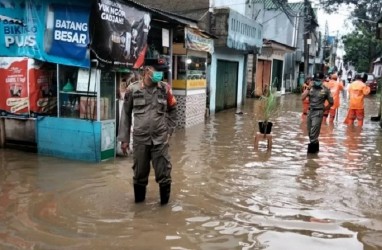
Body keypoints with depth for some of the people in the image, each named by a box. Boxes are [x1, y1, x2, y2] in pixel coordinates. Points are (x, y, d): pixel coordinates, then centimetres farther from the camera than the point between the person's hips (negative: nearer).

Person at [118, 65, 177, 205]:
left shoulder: (165, 88, 0)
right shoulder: (132, 89, -3)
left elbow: (172, 110, 12)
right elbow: (126, 114, 4)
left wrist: (169, 130, 6)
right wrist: (124, 138, 4)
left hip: (161, 139, 0)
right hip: (140, 139, 0)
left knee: (163, 172, 2)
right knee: (140, 172, 12)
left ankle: (165, 200, 21)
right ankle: (139, 199, 32)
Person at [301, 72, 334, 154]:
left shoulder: (325, 90, -4)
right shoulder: (311, 88, 5)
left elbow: (331, 103, 5)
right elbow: (303, 97, -6)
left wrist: (324, 109, 3)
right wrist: (308, 88, -10)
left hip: (318, 112, -5)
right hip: (310, 111, 5)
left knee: (314, 131, -12)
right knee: (310, 132, 13)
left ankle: (312, 146, -1)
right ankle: (315, 146, 29)